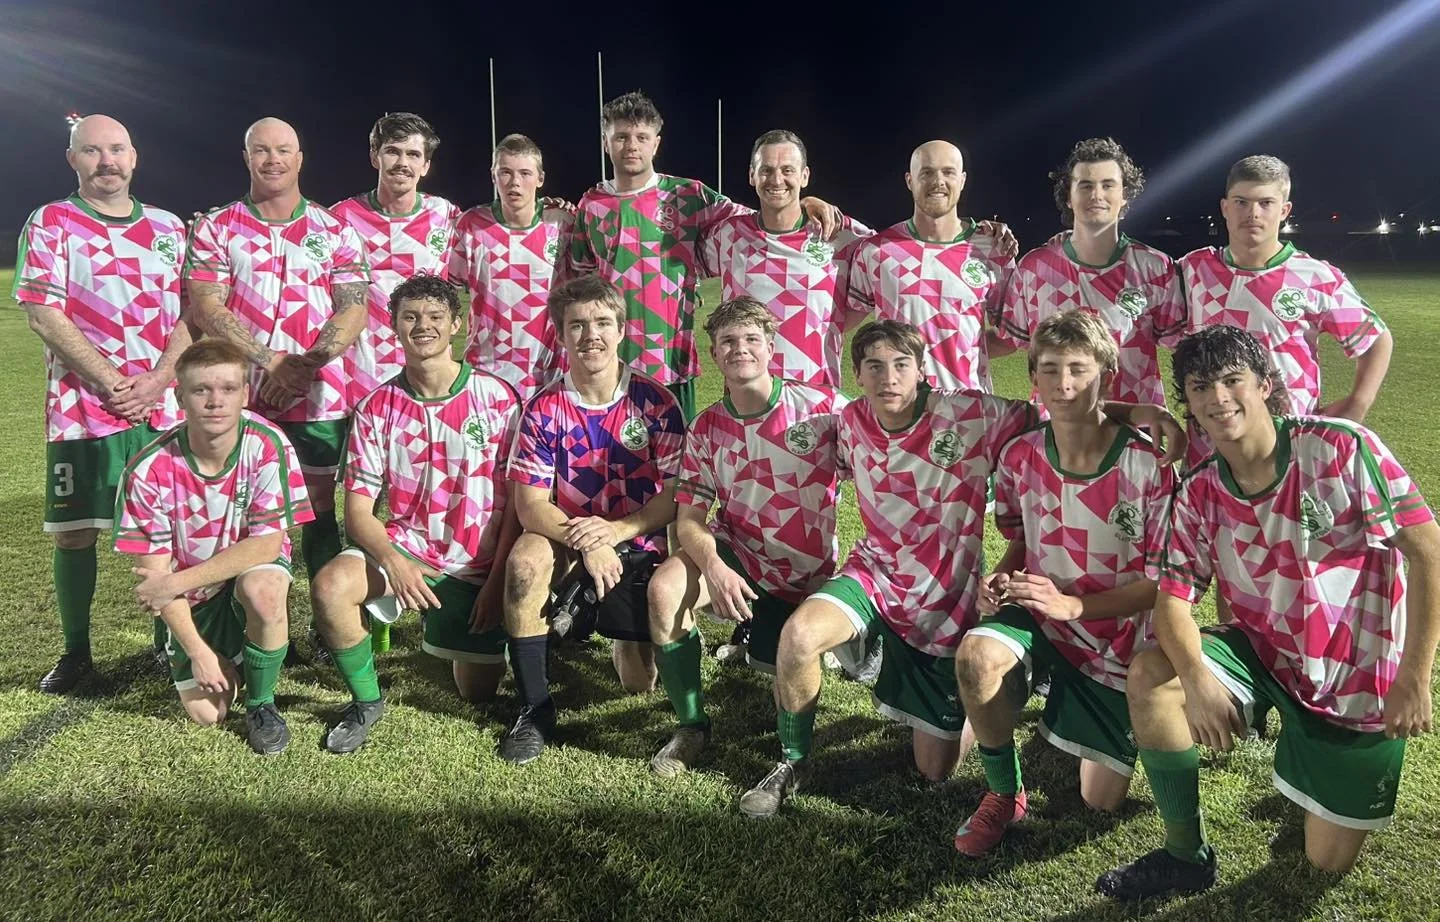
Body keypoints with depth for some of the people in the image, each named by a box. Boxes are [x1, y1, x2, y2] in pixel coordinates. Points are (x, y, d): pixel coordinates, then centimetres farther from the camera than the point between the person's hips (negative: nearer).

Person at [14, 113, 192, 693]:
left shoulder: (168, 227, 11)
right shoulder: (51, 224, 2)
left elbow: (190, 314, 7)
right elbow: (44, 316, -7)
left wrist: (156, 382, -8)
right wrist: (114, 384, -13)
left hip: (164, 408, 3)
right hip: (82, 410, -2)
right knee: (73, 532, 3)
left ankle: (168, 639, 21)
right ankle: (75, 651, 18)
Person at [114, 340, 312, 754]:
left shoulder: (268, 446, -24)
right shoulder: (150, 470, -21)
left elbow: (267, 544, -23)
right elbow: (155, 570, -15)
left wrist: (177, 582, -25)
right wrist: (198, 650, -17)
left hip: (254, 567, -1)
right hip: (192, 599, 1)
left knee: (261, 590, -37)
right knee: (207, 714, -5)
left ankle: (261, 704, -10)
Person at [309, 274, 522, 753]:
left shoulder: (496, 398, -7)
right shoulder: (377, 407, -2)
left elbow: (518, 499, -6)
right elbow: (357, 508, -5)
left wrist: (498, 580, -12)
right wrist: (393, 562, -24)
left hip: (477, 565, -1)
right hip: (405, 547, 1)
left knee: (478, 693, 3)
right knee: (330, 586, -30)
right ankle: (366, 700, -3)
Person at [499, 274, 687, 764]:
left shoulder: (655, 402, -9)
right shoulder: (543, 410, -8)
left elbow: (676, 496, -10)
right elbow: (529, 504, -13)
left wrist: (616, 531, -25)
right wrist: (584, 541, -30)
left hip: (637, 546, 0)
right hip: (566, 538, 0)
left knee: (640, 684, -3)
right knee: (526, 558, -36)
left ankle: (622, 630, 37)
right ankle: (535, 709, -19)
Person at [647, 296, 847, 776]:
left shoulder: (822, 406, -15)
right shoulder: (707, 427, -5)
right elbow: (689, 516, -6)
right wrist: (714, 567, -27)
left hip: (806, 571, -1)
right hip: (736, 552, 1)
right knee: (665, 589, -27)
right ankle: (691, 726, -8)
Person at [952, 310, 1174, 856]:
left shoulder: (1147, 465, -19)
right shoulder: (1019, 456, -9)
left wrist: (1073, 605, -26)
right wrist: (1000, 578, -14)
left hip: (1120, 634, -1)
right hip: (1038, 613, 1)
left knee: (1102, 802, 6)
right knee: (977, 656, -35)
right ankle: (1004, 794, -8)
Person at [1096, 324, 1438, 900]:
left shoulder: (1340, 448, -19)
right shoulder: (1197, 494, -7)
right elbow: (1173, 598, -10)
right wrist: (1198, 681, -30)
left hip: (1358, 676, -3)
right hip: (1264, 650, 3)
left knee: (1328, 863, 4)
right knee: (1150, 677, -25)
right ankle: (1185, 857, -6)